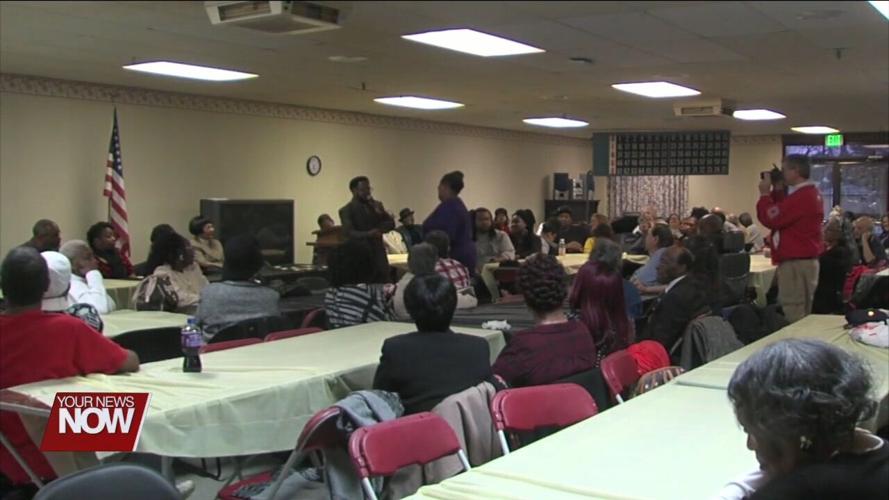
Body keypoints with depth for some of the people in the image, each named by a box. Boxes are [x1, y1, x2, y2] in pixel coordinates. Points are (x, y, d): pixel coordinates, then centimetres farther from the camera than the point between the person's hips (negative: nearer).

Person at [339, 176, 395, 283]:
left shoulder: (376, 205, 14)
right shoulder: (346, 210, -3)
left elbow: (391, 224, 9)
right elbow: (348, 233, -15)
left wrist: (380, 213, -10)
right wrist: (368, 234, -30)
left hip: (379, 255, 5)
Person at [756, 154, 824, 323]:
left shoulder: (801, 196, -18)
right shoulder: (809, 193, 17)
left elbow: (770, 219, -18)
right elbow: (780, 212, 21)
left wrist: (765, 194, -5)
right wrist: (776, 190, 10)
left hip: (796, 263, -11)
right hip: (805, 260, 11)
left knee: (793, 317, -10)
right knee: (802, 315, 13)